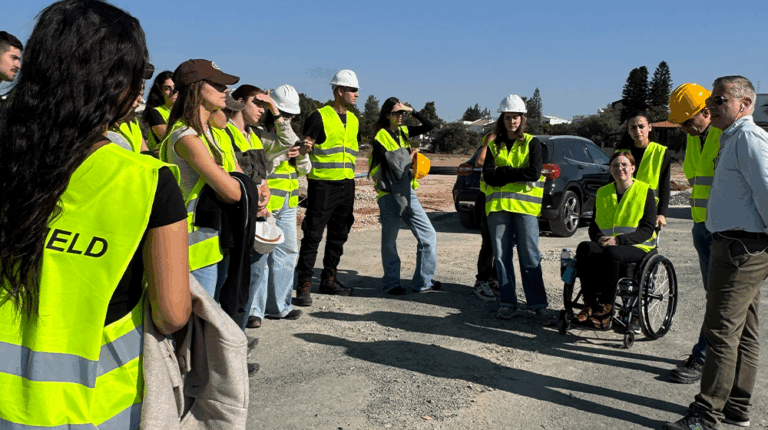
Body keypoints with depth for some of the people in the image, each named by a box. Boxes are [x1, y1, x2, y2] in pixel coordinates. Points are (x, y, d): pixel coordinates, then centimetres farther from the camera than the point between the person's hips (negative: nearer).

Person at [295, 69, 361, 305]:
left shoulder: (354, 120, 14)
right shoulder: (319, 117, -8)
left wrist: (349, 175, 19)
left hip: (346, 185, 7)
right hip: (322, 185, -7)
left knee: (339, 235, 12)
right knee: (313, 236, -6)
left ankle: (329, 279, 25)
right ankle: (304, 285, -1)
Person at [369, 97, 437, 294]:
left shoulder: (404, 131, 13)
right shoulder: (381, 137, -6)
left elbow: (429, 126, 10)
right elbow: (389, 164, -13)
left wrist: (412, 111, 1)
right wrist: (409, 157, -3)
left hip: (407, 191, 7)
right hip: (389, 194, -7)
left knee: (428, 234, 4)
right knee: (389, 240, 3)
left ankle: (423, 282, 12)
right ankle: (391, 283, 16)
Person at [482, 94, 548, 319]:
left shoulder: (531, 143, 7)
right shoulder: (494, 145, 15)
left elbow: (534, 172, -9)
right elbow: (488, 175, 1)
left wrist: (503, 171, -6)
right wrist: (516, 174, -8)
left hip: (525, 205, -3)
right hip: (498, 206, 3)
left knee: (529, 257, -3)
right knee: (501, 256, 3)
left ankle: (538, 303, 6)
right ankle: (508, 303, 11)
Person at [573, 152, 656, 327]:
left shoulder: (645, 191, 5)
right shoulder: (602, 192, 18)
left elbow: (647, 229, -4)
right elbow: (594, 226, 16)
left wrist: (618, 240, -19)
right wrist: (599, 238, -10)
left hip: (637, 247, -4)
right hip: (606, 245, 4)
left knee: (611, 253, -38)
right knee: (584, 248, -30)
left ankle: (605, 309, -31)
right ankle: (589, 303, -29)